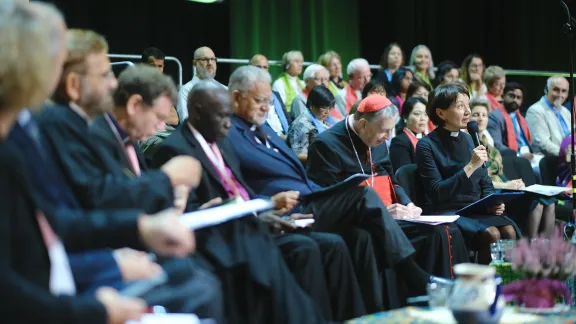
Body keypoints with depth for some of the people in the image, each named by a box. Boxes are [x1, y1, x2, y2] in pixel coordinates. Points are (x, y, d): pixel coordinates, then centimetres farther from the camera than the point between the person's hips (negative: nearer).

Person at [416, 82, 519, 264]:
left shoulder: (468, 140, 13)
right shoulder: (427, 145, -6)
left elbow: (485, 183, 17)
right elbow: (437, 192, -15)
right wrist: (470, 166, -20)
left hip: (476, 209, 6)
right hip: (446, 212, -5)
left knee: (509, 230, -23)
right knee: (491, 234, -29)